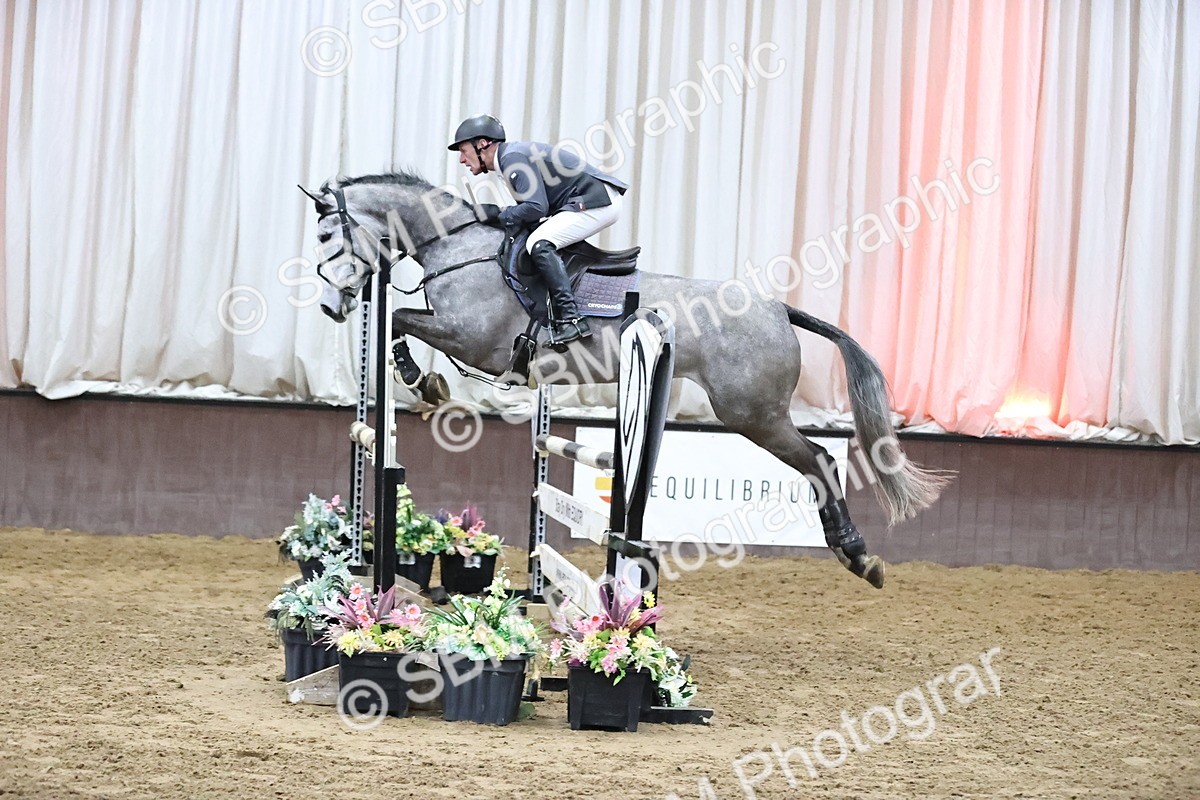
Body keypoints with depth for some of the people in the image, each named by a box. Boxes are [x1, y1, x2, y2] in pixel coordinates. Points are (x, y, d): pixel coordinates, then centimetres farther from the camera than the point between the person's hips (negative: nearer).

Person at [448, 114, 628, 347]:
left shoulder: (513, 157, -15)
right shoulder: (511, 156, 17)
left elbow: (536, 207, -24)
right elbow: (530, 206, 18)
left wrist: (499, 215, -11)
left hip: (598, 201, -11)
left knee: (539, 244, -23)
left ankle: (571, 319, -29)